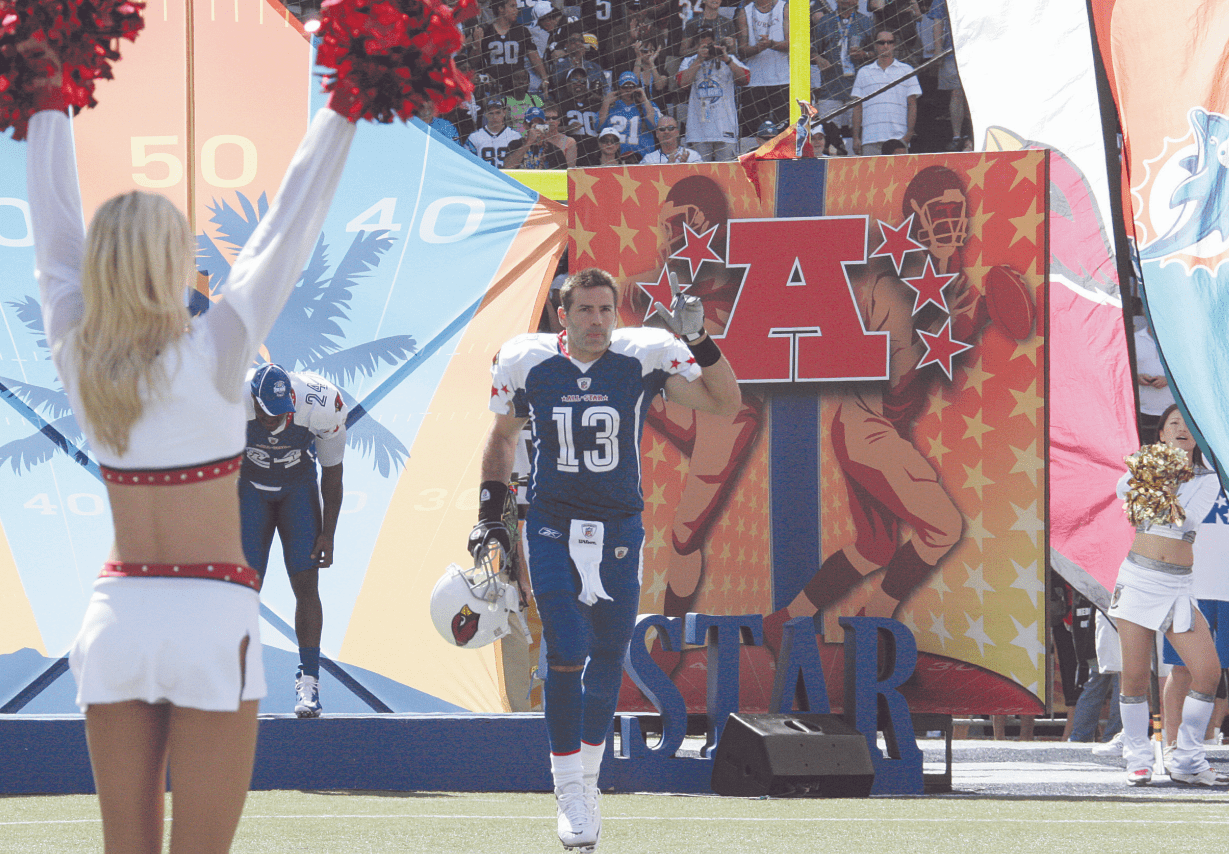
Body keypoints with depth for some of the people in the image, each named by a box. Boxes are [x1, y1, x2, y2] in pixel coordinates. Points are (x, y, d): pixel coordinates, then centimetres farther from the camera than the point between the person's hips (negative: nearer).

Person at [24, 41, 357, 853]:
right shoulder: (212, 354, -11)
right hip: (210, 615, -4)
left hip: (116, 612, 4)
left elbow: (57, 238, 10)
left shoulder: (78, 358, -1)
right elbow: (285, 236, -7)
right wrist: (342, 109, 1)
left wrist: (50, 103, 20)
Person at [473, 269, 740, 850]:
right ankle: (569, 795, -5)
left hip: (619, 528, 1)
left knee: (607, 658, 9)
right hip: (551, 525, -1)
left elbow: (725, 404, -7)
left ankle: (588, 776, 28)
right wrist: (489, 512, 9)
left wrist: (699, 341, -19)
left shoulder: (643, 359, -6)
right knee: (565, 654, -13)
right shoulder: (528, 364, -4)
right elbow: (503, 436, 13)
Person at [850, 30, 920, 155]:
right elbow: (857, 107, 14)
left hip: (898, 138, -1)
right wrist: (856, 138, 5)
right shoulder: (863, 72, 17)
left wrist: (909, 132, -4)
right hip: (870, 139, 1)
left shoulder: (906, 71, 14)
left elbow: (912, 104, 9)